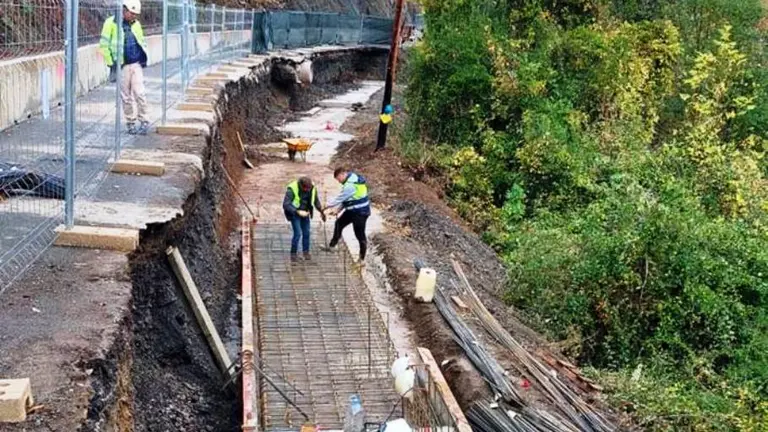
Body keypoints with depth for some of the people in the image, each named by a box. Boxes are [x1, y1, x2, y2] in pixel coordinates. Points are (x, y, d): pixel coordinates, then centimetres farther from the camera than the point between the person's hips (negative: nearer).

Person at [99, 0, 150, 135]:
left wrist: (143, 58, 12)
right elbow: (104, 45, -4)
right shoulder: (111, 23, -6)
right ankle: (130, 123, 16)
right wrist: (111, 63, -6)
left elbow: (142, 42, 22)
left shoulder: (136, 24, 8)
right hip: (121, 66, -3)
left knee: (140, 93, -5)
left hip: (136, 64, 3)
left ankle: (144, 121, 3)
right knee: (126, 97, 5)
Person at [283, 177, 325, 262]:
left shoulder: (312, 188, -11)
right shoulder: (292, 189, -27)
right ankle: (293, 253, 4)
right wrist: (298, 212, -36)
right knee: (298, 233, -11)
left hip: (305, 213, 5)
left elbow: (316, 200, 8)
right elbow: (286, 204, -29)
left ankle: (306, 252, 21)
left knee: (306, 232, 5)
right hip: (294, 213, -5)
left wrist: (321, 211, 12)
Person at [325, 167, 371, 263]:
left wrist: (327, 206, -4)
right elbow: (345, 198, 15)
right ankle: (332, 246, 28)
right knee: (339, 223, 18)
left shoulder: (350, 185, -25)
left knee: (360, 235, 0)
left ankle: (362, 258, 11)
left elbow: (340, 198, -17)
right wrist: (337, 209, 9)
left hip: (360, 212, -11)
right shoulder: (353, 179, 8)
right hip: (352, 210, 11)